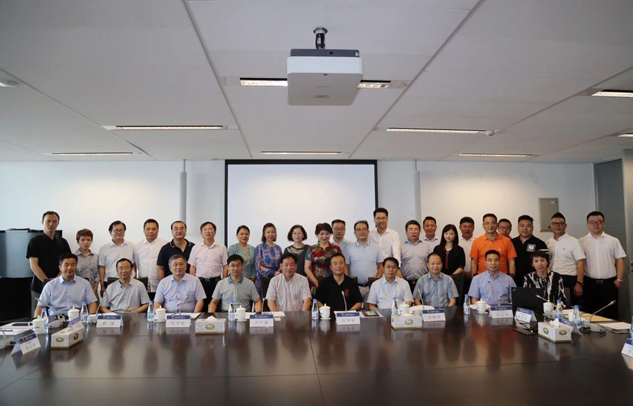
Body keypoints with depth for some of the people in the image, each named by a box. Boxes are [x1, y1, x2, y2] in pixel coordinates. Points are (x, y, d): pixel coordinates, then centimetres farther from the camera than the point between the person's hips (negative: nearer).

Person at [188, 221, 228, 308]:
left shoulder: (221, 247, 3)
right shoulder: (196, 248, 6)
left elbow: (225, 267, 2)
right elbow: (192, 267, 6)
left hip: (216, 281, -1)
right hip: (200, 281, 1)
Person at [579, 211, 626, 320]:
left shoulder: (613, 241, 4)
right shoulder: (581, 242, 3)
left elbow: (620, 260, 4)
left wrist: (619, 279, -3)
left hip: (609, 282, 0)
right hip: (589, 283, 0)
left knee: (610, 313, 5)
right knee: (590, 313, 8)